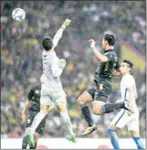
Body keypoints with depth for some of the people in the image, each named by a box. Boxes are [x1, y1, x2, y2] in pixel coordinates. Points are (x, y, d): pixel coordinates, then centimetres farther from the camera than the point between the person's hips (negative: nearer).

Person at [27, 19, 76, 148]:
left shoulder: (45, 53, 2)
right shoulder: (53, 59, -19)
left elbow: (56, 38, 14)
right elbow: (56, 74, -25)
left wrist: (63, 27, 21)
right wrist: (62, 66, -8)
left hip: (45, 88, 6)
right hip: (55, 88, -6)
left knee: (43, 112, 2)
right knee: (63, 111, 4)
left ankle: (31, 131, -17)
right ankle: (71, 134, 9)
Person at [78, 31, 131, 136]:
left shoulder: (111, 54, -17)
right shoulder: (113, 55, 15)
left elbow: (102, 59, -42)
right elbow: (119, 71, 30)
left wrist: (93, 46, -28)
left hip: (103, 87, -10)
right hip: (98, 86, 10)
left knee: (97, 111, -24)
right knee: (81, 100, 13)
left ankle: (122, 105, -12)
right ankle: (91, 125, 13)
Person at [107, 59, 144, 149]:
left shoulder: (127, 78, -7)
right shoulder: (131, 79, 24)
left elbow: (131, 91, -25)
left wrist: (129, 107, -35)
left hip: (128, 111, -10)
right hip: (134, 111, 10)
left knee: (111, 130, -6)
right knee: (136, 138, 4)